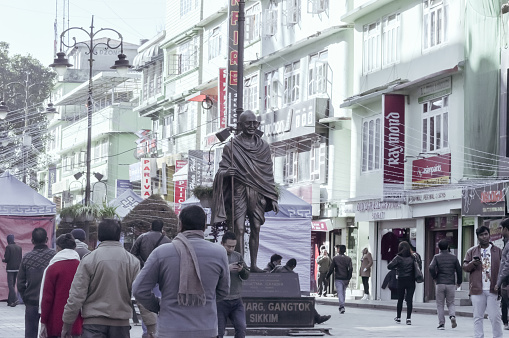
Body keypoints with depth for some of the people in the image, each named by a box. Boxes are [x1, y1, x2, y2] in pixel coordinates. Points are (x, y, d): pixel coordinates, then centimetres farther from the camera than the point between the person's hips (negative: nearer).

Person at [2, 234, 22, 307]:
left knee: (10, 285, -3)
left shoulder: (8, 247, -11)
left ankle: (15, 299, -18)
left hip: (10, 268, -6)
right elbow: (20, 259, 9)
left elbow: (6, 259, -13)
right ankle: (10, 301, 16)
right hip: (17, 268, 6)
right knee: (13, 284, 13)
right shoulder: (19, 247, 6)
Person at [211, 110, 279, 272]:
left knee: (256, 229, 4)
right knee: (239, 229, -10)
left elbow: (268, 174, 14)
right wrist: (227, 172, -27)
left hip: (258, 194, 3)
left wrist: (273, 198, 10)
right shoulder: (231, 147, 1)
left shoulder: (264, 147, 11)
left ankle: (253, 264, 10)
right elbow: (221, 171, -2)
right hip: (239, 193, -3)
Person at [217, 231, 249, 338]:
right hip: (220, 301, -4)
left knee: (241, 328, -9)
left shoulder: (237, 256, 11)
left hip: (236, 301, 4)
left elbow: (246, 276, 10)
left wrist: (242, 270, -12)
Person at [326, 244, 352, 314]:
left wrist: (327, 276, 8)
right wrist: (348, 278, -2)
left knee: (340, 293, -7)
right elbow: (350, 269, -5)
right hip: (345, 279, 3)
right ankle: (342, 306, 25)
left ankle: (342, 306, -21)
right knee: (343, 292, 17)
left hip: (338, 279, -3)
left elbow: (331, 269, -5)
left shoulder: (335, 258, -3)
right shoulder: (348, 259, 5)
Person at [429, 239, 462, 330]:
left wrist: (434, 277, 1)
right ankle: (452, 316, -15)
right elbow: (459, 270, 5)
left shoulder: (437, 257, -2)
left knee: (440, 304, 7)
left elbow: (431, 268, -16)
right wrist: (459, 282, 18)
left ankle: (441, 324, 3)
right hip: (451, 284, 1)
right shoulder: (453, 257, 3)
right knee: (451, 303, 13)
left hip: (440, 284, -1)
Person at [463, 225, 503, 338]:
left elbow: (502, 269, 9)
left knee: (495, 317, -4)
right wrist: (472, 264, -13)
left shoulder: (498, 251, 10)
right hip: (477, 290, 1)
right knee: (478, 317, 3)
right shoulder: (471, 251, 12)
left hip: (492, 290, -1)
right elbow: (464, 267, 9)